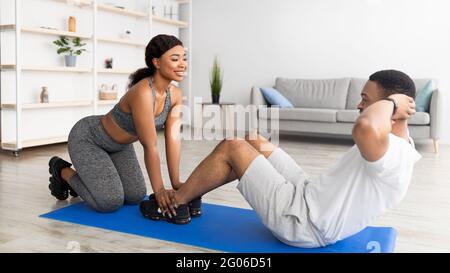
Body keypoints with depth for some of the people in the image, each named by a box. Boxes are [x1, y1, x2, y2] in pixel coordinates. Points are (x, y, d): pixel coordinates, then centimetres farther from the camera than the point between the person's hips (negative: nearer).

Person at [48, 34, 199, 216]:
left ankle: (85, 175, 28)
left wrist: (176, 183, -14)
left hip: (118, 144, 8)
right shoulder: (143, 93, -37)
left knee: (136, 197, 6)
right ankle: (63, 171, 10)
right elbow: (150, 147, -34)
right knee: (110, 202, -14)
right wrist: (159, 190, -28)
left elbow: (173, 139, -12)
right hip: (86, 138, -8)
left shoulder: (175, 95, -12)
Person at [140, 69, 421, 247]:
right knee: (254, 142, 14)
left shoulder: (391, 156, -27)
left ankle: (174, 203, 14)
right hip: (307, 197, 10)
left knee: (232, 147, -5)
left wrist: (390, 102, -32)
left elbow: (365, 127, -51)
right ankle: (188, 193, 24)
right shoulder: (400, 145, 4)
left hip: (300, 222, -10)